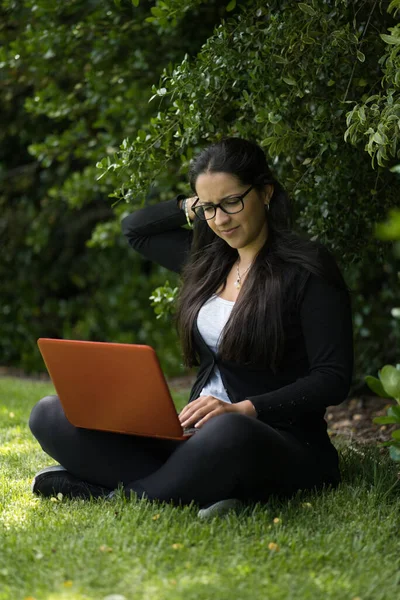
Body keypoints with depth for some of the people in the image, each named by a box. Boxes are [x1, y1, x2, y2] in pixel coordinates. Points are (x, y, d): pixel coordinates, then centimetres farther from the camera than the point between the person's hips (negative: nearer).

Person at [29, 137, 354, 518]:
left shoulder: (307, 268, -7)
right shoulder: (210, 259, 13)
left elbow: (333, 380, -13)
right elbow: (134, 228, 31)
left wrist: (244, 409, -24)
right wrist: (193, 208, 14)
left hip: (283, 443, -6)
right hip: (200, 435, 6)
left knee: (229, 433, -44)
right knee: (50, 415, -9)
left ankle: (120, 493, -20)